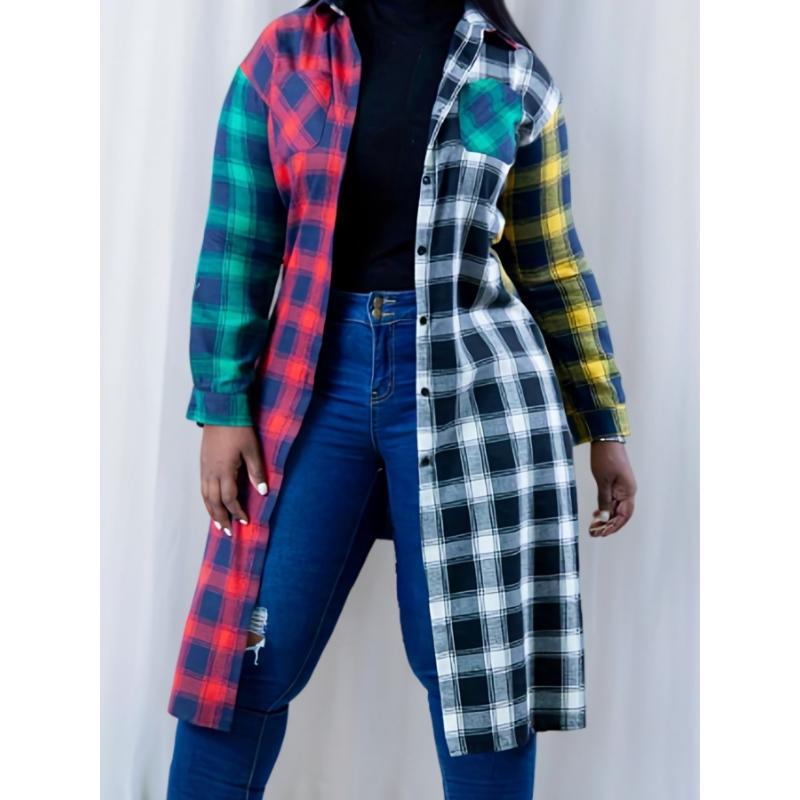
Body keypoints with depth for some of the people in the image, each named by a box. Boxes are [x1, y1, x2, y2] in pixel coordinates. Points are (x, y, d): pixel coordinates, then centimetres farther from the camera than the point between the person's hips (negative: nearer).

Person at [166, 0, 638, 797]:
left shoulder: (516, 75, 6)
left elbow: (552, 267, 9)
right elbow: (236, 245, 3)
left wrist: (605, 426, 8)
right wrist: (223, 406, -3)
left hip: (472, 380, 0)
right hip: (317, 376, 1)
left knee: (478, 664, 5)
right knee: (243, 659, 3)